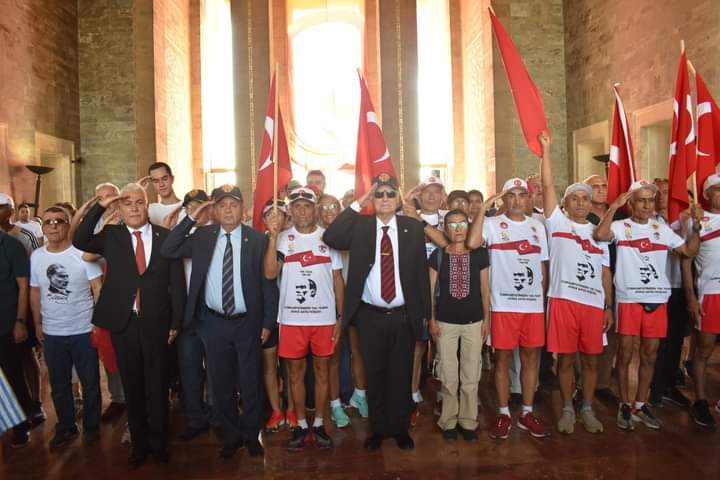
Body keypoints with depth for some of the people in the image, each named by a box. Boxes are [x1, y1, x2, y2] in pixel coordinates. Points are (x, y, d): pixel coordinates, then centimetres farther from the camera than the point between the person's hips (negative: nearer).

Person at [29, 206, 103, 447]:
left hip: (83, 331, -3)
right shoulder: (36, 256, 2)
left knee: (90, 382, 10)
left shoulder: (83, 253, -11)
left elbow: (98, 289, -9)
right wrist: (37, 324, 9)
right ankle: (66, 427, 34)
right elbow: (34, 292, 10)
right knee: (58, 384, 17)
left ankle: (91, 425, 28)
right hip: (51, 333, 4)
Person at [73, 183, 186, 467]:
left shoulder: (166, 237, 0)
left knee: (157, 386, 10)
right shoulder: (111, 235, 4)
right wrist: (100, 206, -16)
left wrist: (176, 322, -2)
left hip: (156, 323, -1)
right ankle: (139, 443, 31)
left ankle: (158, 443, 28)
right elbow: (80, 241, -14)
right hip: (122, 323, 1)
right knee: (132, 387, 13)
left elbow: (177, 281, 0)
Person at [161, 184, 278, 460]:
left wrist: (268, 322, -6)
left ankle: (251, 435, 32)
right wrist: (191, 218, -11)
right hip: (213, 323, 2)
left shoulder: (258, 240, -5)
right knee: (221, 384, 14)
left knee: (251, 382, 11)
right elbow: (168, 251, -6)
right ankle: (230, 436, 33)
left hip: (247, 323, -2)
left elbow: (268, 284, -3)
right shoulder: (202, 236, 3)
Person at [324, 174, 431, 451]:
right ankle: (378, 428, 30)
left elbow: (422, 271, 2)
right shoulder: (361, 226, 1)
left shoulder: (413, 227, 1)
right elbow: (330, 239, -17)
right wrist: (357, 205, -14)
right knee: (374, 374, 12)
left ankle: (400, 428, 31)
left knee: (401, 375, 12)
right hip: (370, 315, 0)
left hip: (404, 315, 0)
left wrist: (425, 311, 1)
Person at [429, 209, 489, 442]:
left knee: (471, 376, 7)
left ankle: (468, 421, 21)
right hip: (445, 322, -1)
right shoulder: (437, 255, -1)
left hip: (473, 322, 1)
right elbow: (431, 289, 1)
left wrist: (486, 319, 3)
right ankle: (449, 421, 19)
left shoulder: (479, 254, 2)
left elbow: (485, 289, 6)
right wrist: (432, 320, -3)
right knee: (448, 377, 5)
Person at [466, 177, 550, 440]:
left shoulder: (537, 226, 12)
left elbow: (543, 266, 15)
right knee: (503, 357, 5)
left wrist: (545, 299, 9)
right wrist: (483, 207, -18)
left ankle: (527, 413, 24)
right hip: (503, 303, -4)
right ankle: (503, 414, 17)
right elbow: (472, 243, -24)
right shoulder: (492, 224, -3)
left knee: (531, 356, 10)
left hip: (533, 304, 4)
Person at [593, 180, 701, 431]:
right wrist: (614, 206, -23)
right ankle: (625, 405, 17)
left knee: (650, 355, 10)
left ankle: (640, 405, 24)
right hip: (628, 299, -4)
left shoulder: (662, 229, 11)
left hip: (657, 299, 4)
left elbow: (690, 251, 12)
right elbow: (599, 235, -24)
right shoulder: (621, 226, -3)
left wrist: (696, 225, 0)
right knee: (625, 354, 3)